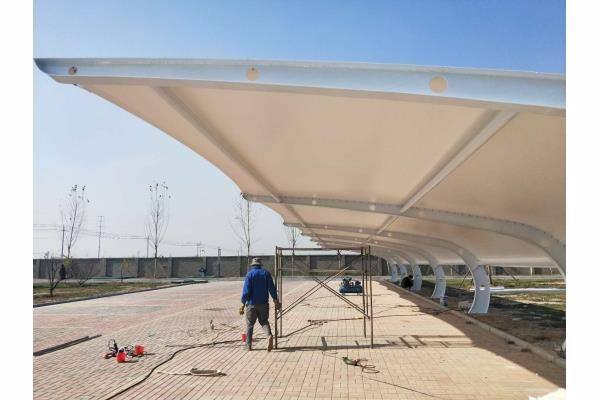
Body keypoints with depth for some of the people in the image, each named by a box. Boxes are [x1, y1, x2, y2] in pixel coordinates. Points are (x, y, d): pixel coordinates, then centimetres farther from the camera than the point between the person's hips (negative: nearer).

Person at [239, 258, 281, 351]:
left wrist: (243, 304, -10)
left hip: (252, 303, -2)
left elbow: (246, 291, -12)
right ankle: (269, 335, -13)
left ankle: (248, 345, 13)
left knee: (250, 324, 9)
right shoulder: (266, 273, 3)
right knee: (264, 322, 14)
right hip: (264, 303, 3)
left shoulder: (249, 274, -6)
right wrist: (276, 301, 7)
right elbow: (272, 288, 1)